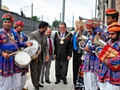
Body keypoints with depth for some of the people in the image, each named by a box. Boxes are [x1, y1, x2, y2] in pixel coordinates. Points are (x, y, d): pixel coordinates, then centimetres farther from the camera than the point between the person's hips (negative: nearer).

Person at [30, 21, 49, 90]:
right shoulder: (33, 34, -13)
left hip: (41, 55, 6)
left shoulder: (45, 35, 8)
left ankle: (37, 82, 28)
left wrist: (47, 54, -3)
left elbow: (46, 45, 9)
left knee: (39, 70, 15)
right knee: (34, 71, 2)